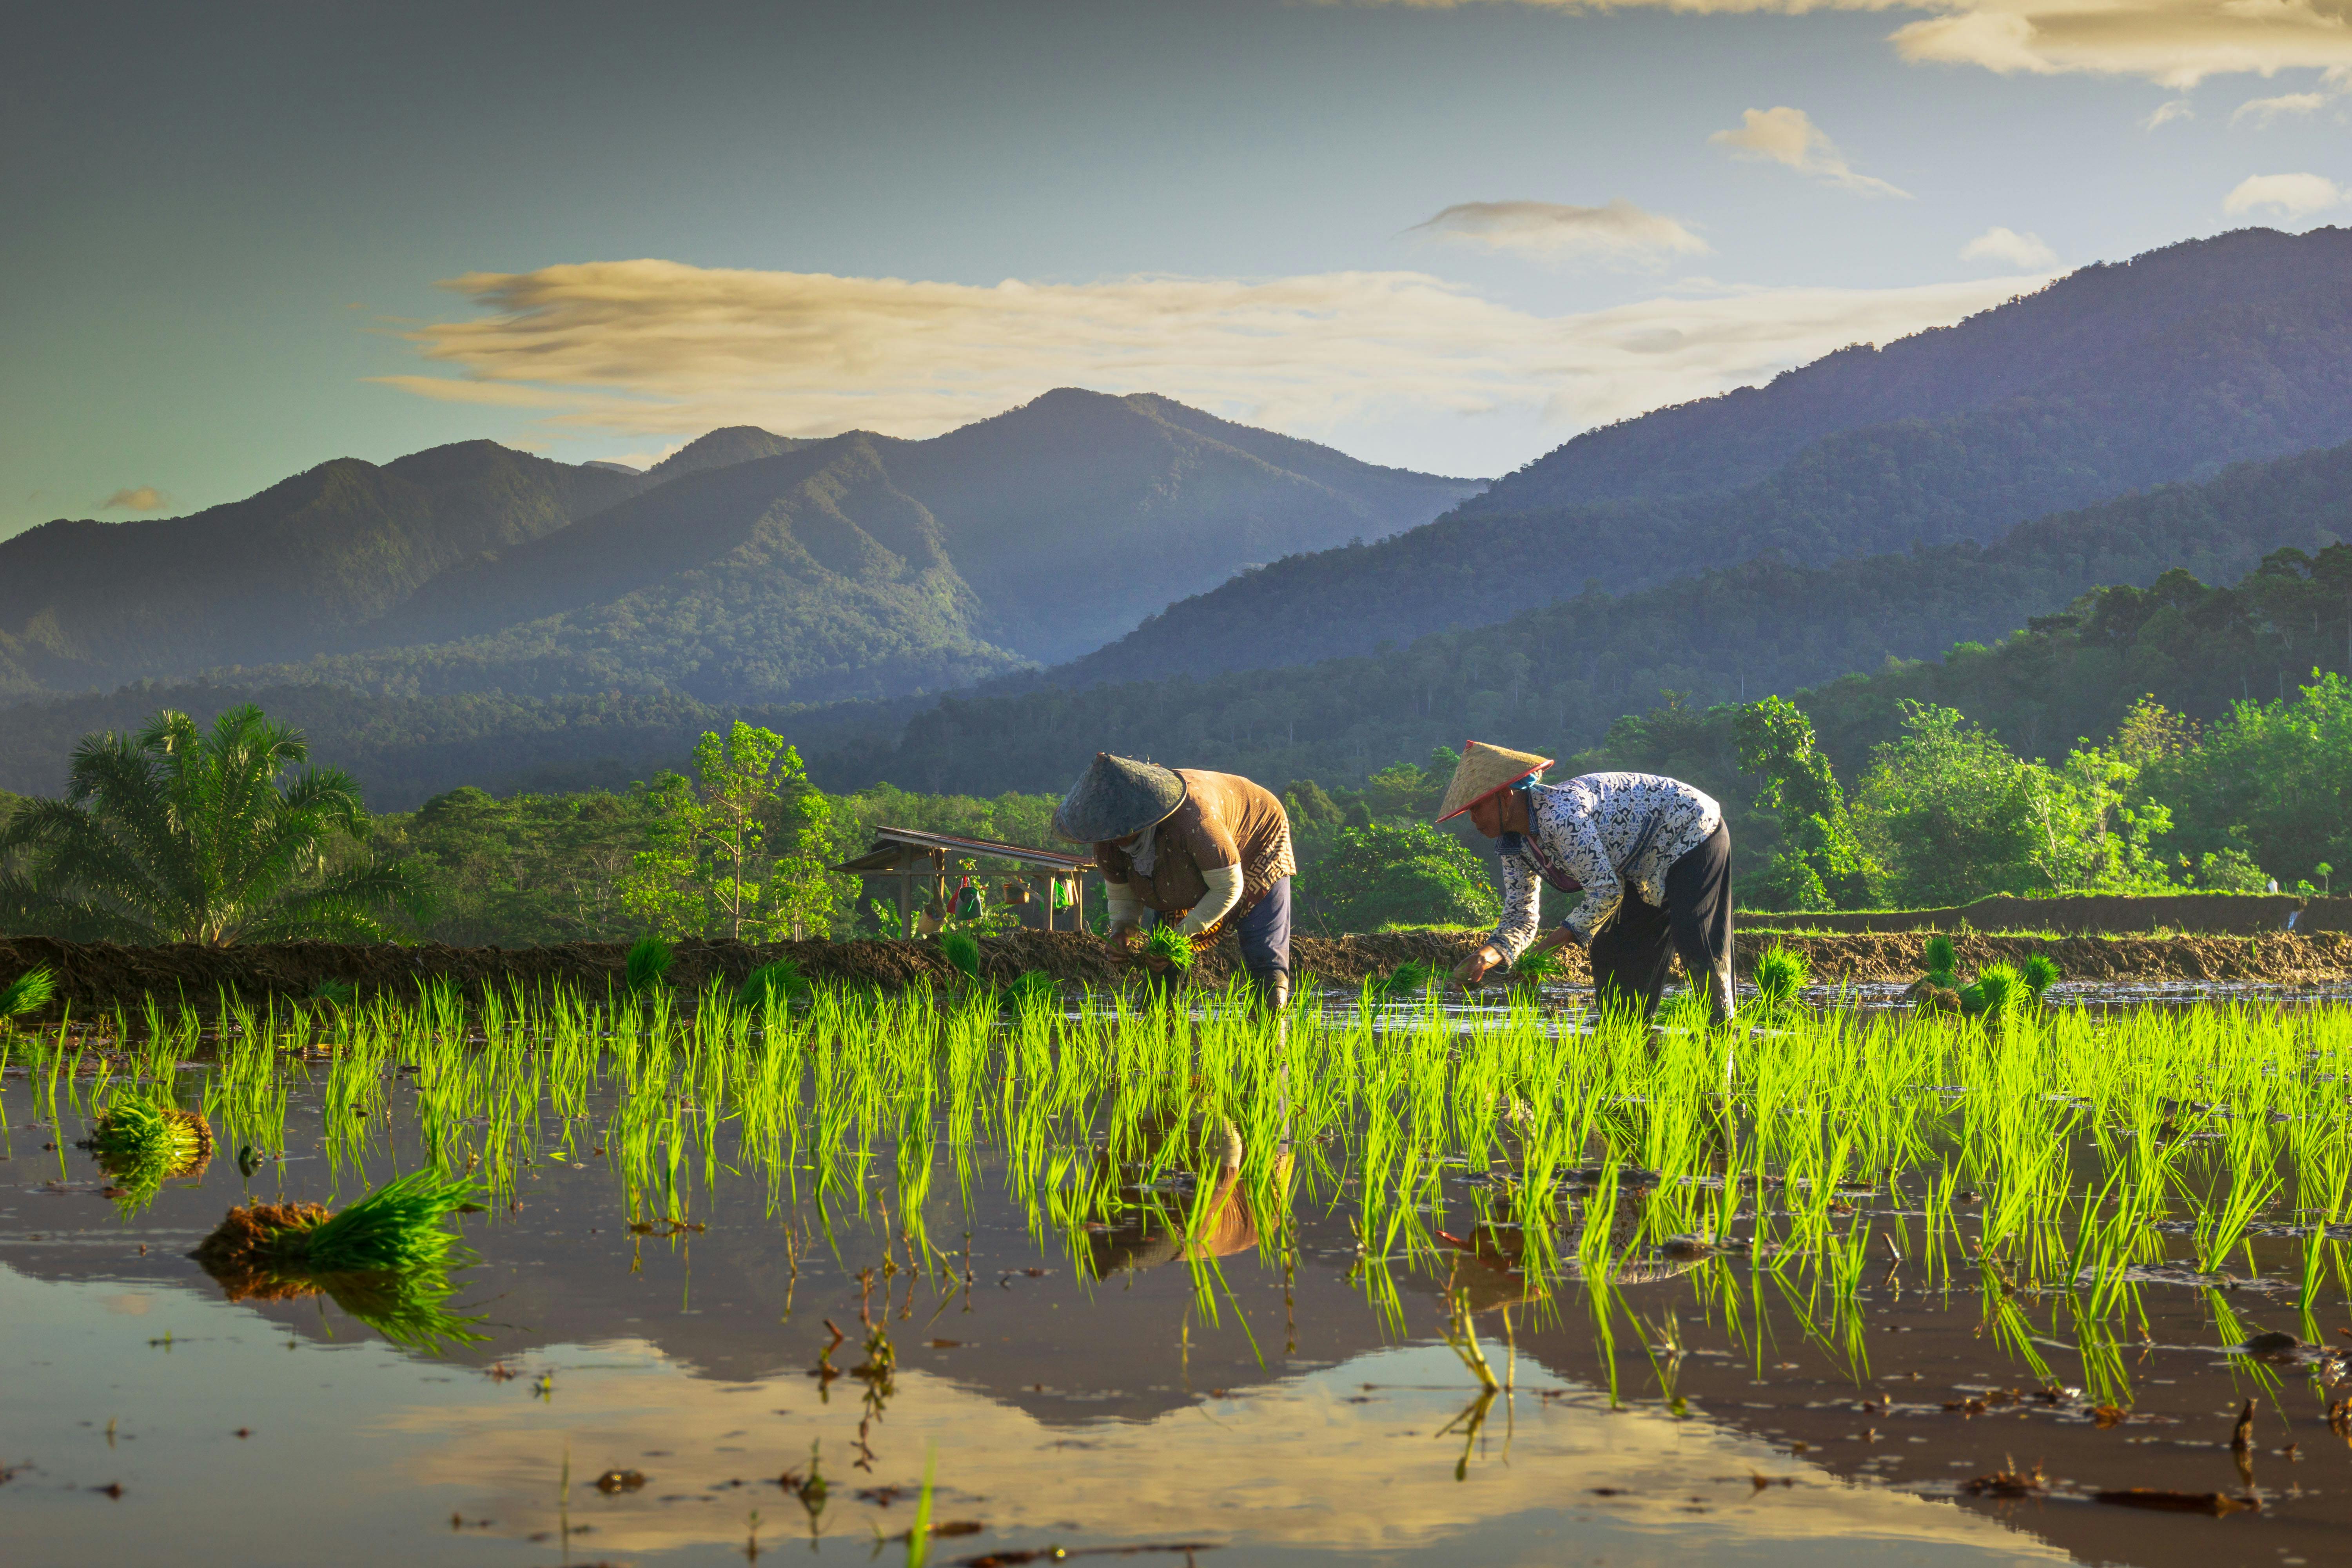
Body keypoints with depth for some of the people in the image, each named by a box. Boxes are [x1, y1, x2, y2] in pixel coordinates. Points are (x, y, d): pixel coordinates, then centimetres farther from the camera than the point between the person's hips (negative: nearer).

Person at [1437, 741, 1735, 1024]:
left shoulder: (1560, 814, -36)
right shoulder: (1514, 845, -6)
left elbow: (1606, 892, -33)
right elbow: (1519, 917, -1)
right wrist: (1489, 954, -23)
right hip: (1648, 868, 10)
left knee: (1695, 941, -17)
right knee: (1610, 949, 6)